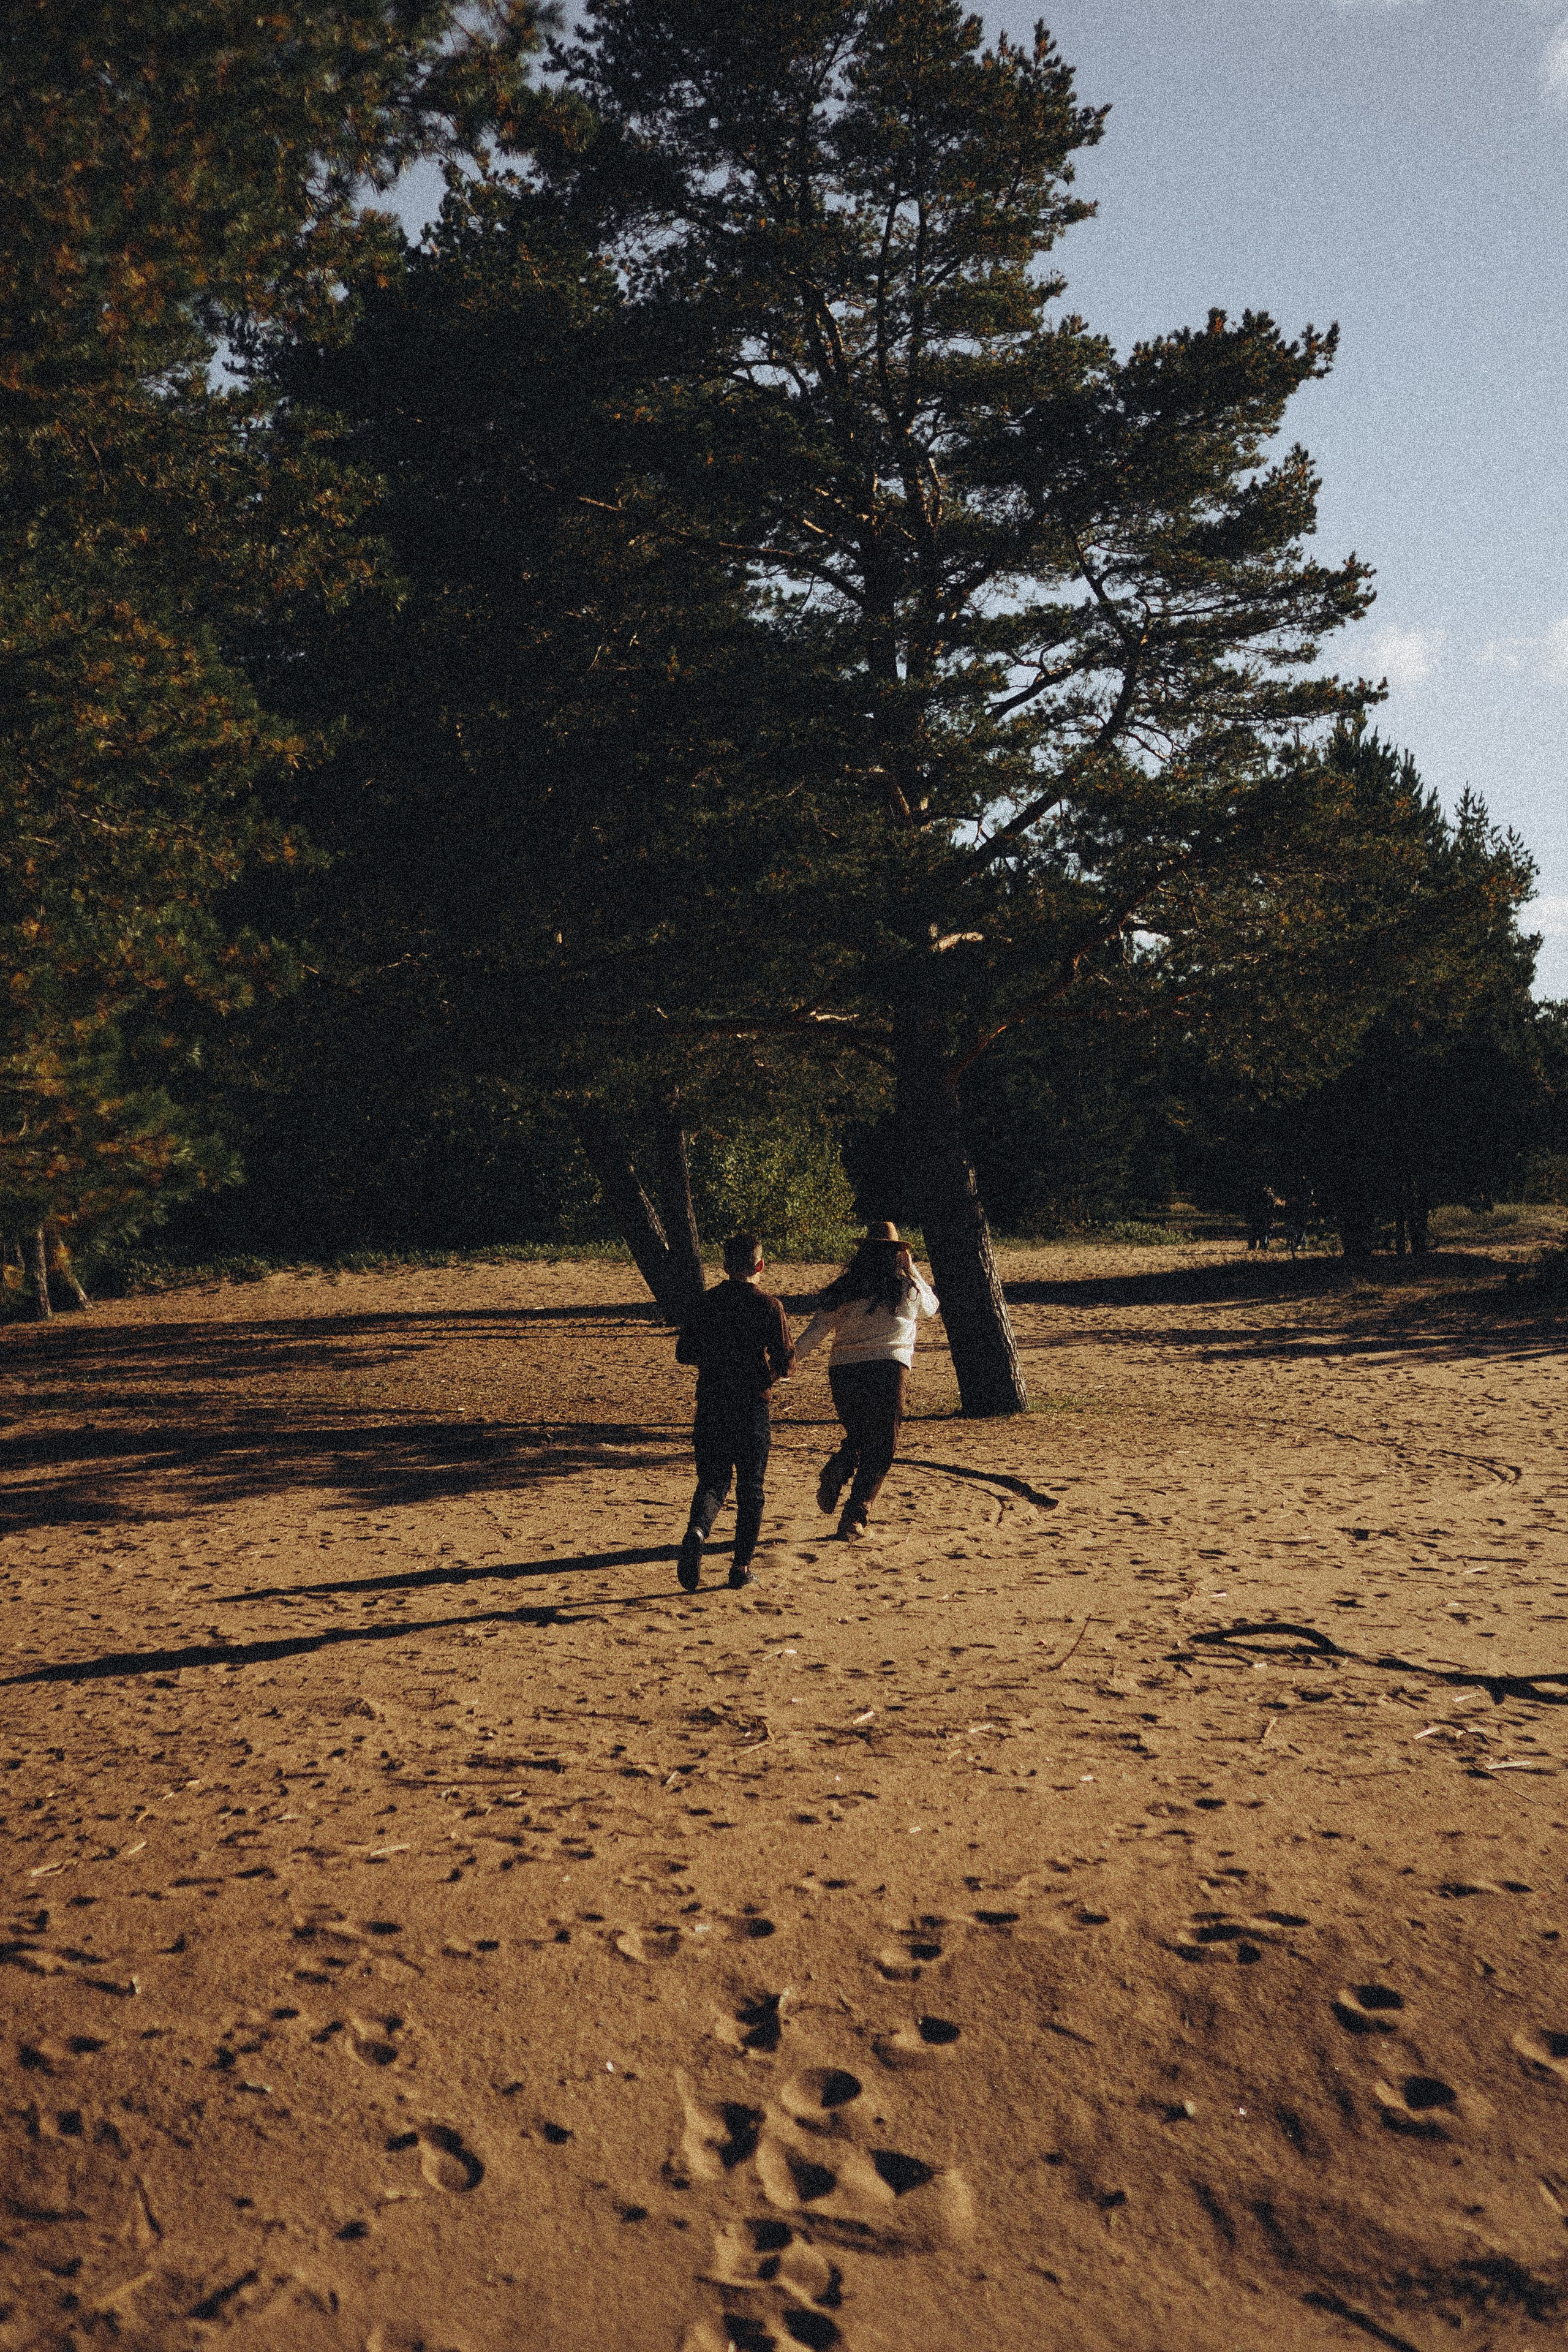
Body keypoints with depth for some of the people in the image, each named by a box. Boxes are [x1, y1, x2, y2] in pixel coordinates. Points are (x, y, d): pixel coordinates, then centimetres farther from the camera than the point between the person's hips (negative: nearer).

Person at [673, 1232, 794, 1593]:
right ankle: (742, 1567, 11)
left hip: (711, 1405, 2)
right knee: (750, 1487, 11)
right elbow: (785, 1362, -9)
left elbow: (684, 1354, 6)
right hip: (752, 1408, -2)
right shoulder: (768, 1305, -7)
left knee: (712, 1479, 10)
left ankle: (696, 1530, -20)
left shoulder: (705, 1301, 2)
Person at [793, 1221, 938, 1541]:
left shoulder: (842, 1290, 7)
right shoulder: (908, 1290, 5)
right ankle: (855, 1518, -4)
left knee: (858, 1437, 24)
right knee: (880, 1449, 7)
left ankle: (836, 1471, -5)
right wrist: (911, 1271, 31)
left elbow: (813, 1333, 0)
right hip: (888, 1368, -3)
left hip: (843, 1370, 3)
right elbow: (932, 1306, 29)